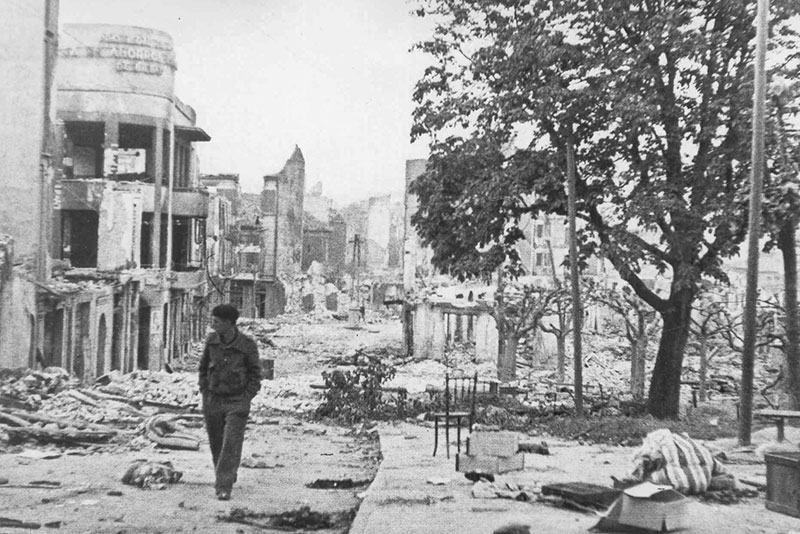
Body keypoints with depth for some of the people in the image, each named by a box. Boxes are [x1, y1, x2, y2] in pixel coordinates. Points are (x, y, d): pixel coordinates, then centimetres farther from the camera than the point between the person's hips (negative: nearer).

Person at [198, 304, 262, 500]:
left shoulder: (247, 345, -11)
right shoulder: (211, 340, -1)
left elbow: (255, 375, -2)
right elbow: (203, 367, 12)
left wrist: (246, 398, -9)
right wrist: (204, 392, 5)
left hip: (236, 402, -4)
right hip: (212, 401, 4)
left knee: (231, 445, -10)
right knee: (216, 444, 12)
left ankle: (224, 487, -8)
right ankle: (225, 475, 34)